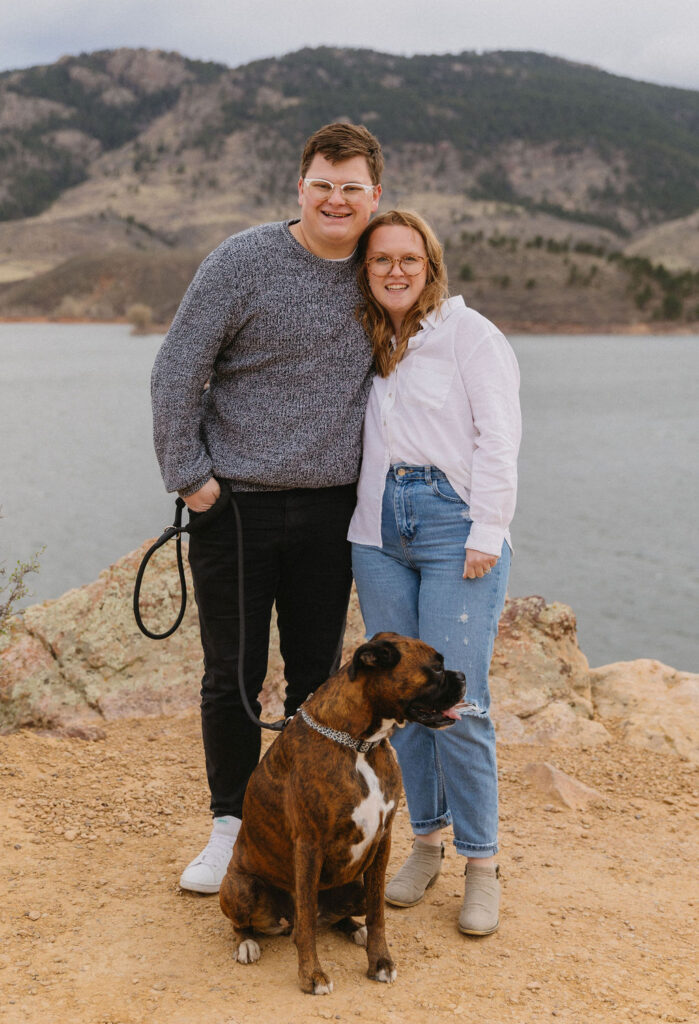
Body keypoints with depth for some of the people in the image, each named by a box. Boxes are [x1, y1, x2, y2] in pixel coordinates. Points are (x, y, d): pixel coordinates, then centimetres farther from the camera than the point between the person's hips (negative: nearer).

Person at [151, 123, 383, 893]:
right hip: (237, 505, -3)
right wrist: (188, 474, -9)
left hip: (329, 510, 3)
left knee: (318, 680, 9)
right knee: (232, 678, 5)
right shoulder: (243, 262, -8)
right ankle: (231, 826, 22)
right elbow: (176, 371, -6)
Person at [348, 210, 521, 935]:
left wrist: (486, 534, -13)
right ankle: (426, 840, 20)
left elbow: (498, 438, -6)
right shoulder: (364, 346, 17)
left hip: (455, 528, -5)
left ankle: (481, 866, 3)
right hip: (380, 531, 5)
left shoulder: (469, 333, 1)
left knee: (458, 701, -9)